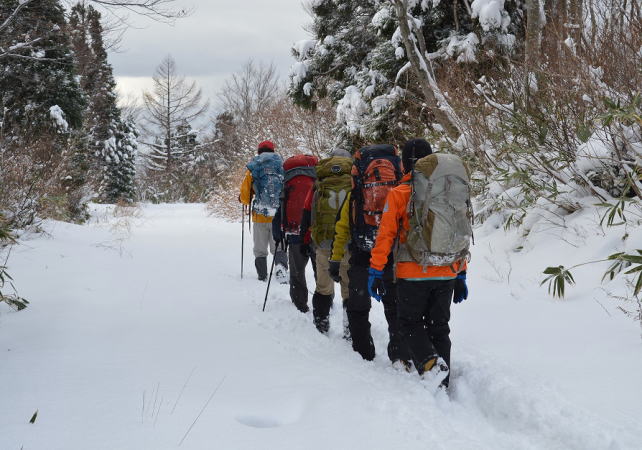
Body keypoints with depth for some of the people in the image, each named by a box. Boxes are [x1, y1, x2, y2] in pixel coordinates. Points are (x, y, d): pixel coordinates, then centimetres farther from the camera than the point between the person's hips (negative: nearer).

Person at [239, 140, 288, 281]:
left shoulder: (252, 170, 0)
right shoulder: (283, 167, 2)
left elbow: (245, 197, 3)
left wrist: (244, 200, 27)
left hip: (260, 217, -1)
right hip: (279, 216, 1)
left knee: (260, 250, 11)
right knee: (278, 247, 10)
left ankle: (262, 277, 9)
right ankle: (281, 265, -17)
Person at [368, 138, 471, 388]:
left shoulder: (399, 194, -6)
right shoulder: (453, 192, 8)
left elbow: (385, 235, -8)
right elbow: (461, 235, 12)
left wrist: (376, 271, -2)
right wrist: (461, 276, 18)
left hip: (413, 274, -4)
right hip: (447, 274, 4)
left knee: (410, 323, 11)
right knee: (439, 326, 13)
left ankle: (429, 362, -15)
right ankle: (441, 385, 12)